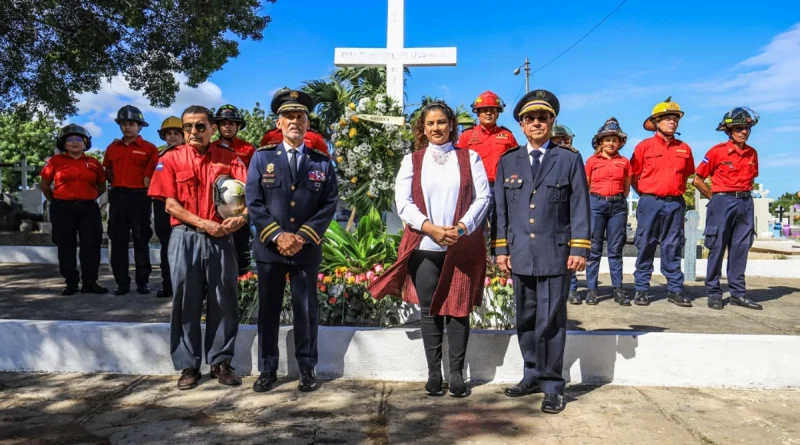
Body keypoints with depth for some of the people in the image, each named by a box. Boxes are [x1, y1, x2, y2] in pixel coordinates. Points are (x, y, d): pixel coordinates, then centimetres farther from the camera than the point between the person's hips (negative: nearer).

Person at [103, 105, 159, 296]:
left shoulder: (149, 149, -2)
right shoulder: (112, 148, 12)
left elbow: (151, 175, -2)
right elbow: (108, 171, 22)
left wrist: (143, 188, -2)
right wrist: (117, 187, 12)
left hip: (139, 197, -4)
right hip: (117, 197, 4)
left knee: (141, 241, 2)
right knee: (118, 241, 5)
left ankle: (142, 282, 8)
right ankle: (122, 283, 11)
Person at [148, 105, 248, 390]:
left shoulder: (229, 158, 5)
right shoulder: (171, 159, 4)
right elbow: (170, 204, -2)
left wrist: (241, 217, -21)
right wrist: (203, 223, -13)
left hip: (220, 238, 1)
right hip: (186, 238, -1)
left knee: (224, 301, 4)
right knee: (186, 302, 5)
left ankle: (220, 362, 18)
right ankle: (188, 365, 16)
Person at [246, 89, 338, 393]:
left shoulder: (322, 162, 5)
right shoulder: (262, 158, 5)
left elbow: (330, 204, -1)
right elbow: (253, 202, -2)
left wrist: (303, 236, -12)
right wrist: (277, 236, -13)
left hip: (307, 250, 0)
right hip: (269, 248, 0)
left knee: (306, 311, 7)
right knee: (268, 311, 8)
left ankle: (307, 369, 19)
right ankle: (267, 370, 20)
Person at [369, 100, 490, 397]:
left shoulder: (470, 158, 8)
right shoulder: (412, 161, 9)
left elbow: (483, 198, 1)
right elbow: (403, 201, 0)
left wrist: (461, 228, -14)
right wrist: (430, 227, -14)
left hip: (462, 247, 0)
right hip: (424, 247, 1)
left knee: (458, 310, 3)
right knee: (429, 311, 5)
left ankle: (457, 373, 12)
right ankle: (433, 373, 15)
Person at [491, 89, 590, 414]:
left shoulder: (570, 159, 4)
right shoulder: (508, 162, 10)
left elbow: (580, 207, 1)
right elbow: (500, 208, 10)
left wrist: (579, 249, -5)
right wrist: (501, 248, 5)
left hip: (556, 254, -3)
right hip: (520, 255, 3)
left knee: (551, 322, 0)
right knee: (526, 320, 12)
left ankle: (552, 386, 13)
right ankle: (533, 375, 27)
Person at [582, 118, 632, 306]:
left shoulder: (624, 162, 9)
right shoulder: (592, 161, 5)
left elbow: (627, 188, 16)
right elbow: (585, 187, 9)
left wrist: (618, 200, 9)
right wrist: (592, 203, 5)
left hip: (618, 205, 2)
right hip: (596, 204, -1)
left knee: (616, 249, 4)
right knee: (594, 248, 0)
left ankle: (617, 289, 9)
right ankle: (591, 289, 3)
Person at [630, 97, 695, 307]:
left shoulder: (684, 149, 9)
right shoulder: (644, 146, 0)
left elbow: (687, 175, 22)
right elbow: (633, 175, 5)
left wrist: (676, 192, 14)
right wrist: (645, 195, 6)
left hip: (675, 204, 3)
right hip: (650, 203, -3)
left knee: (673, 248, 7)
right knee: (645, 247, 1)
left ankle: (675, 290, 12)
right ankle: (641, 289, 7)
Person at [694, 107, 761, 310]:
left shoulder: (752, 153, 10)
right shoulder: (717, 151, -6)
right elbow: (698, 180, -3)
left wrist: (744, 193, 12)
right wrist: (714, 197, 2)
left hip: (745, 202, 5)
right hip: (723, 202, -5)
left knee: (741, 248, 7)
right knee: (717, 247, -2)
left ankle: (738, 293, 14)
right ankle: (713, 293, 5)